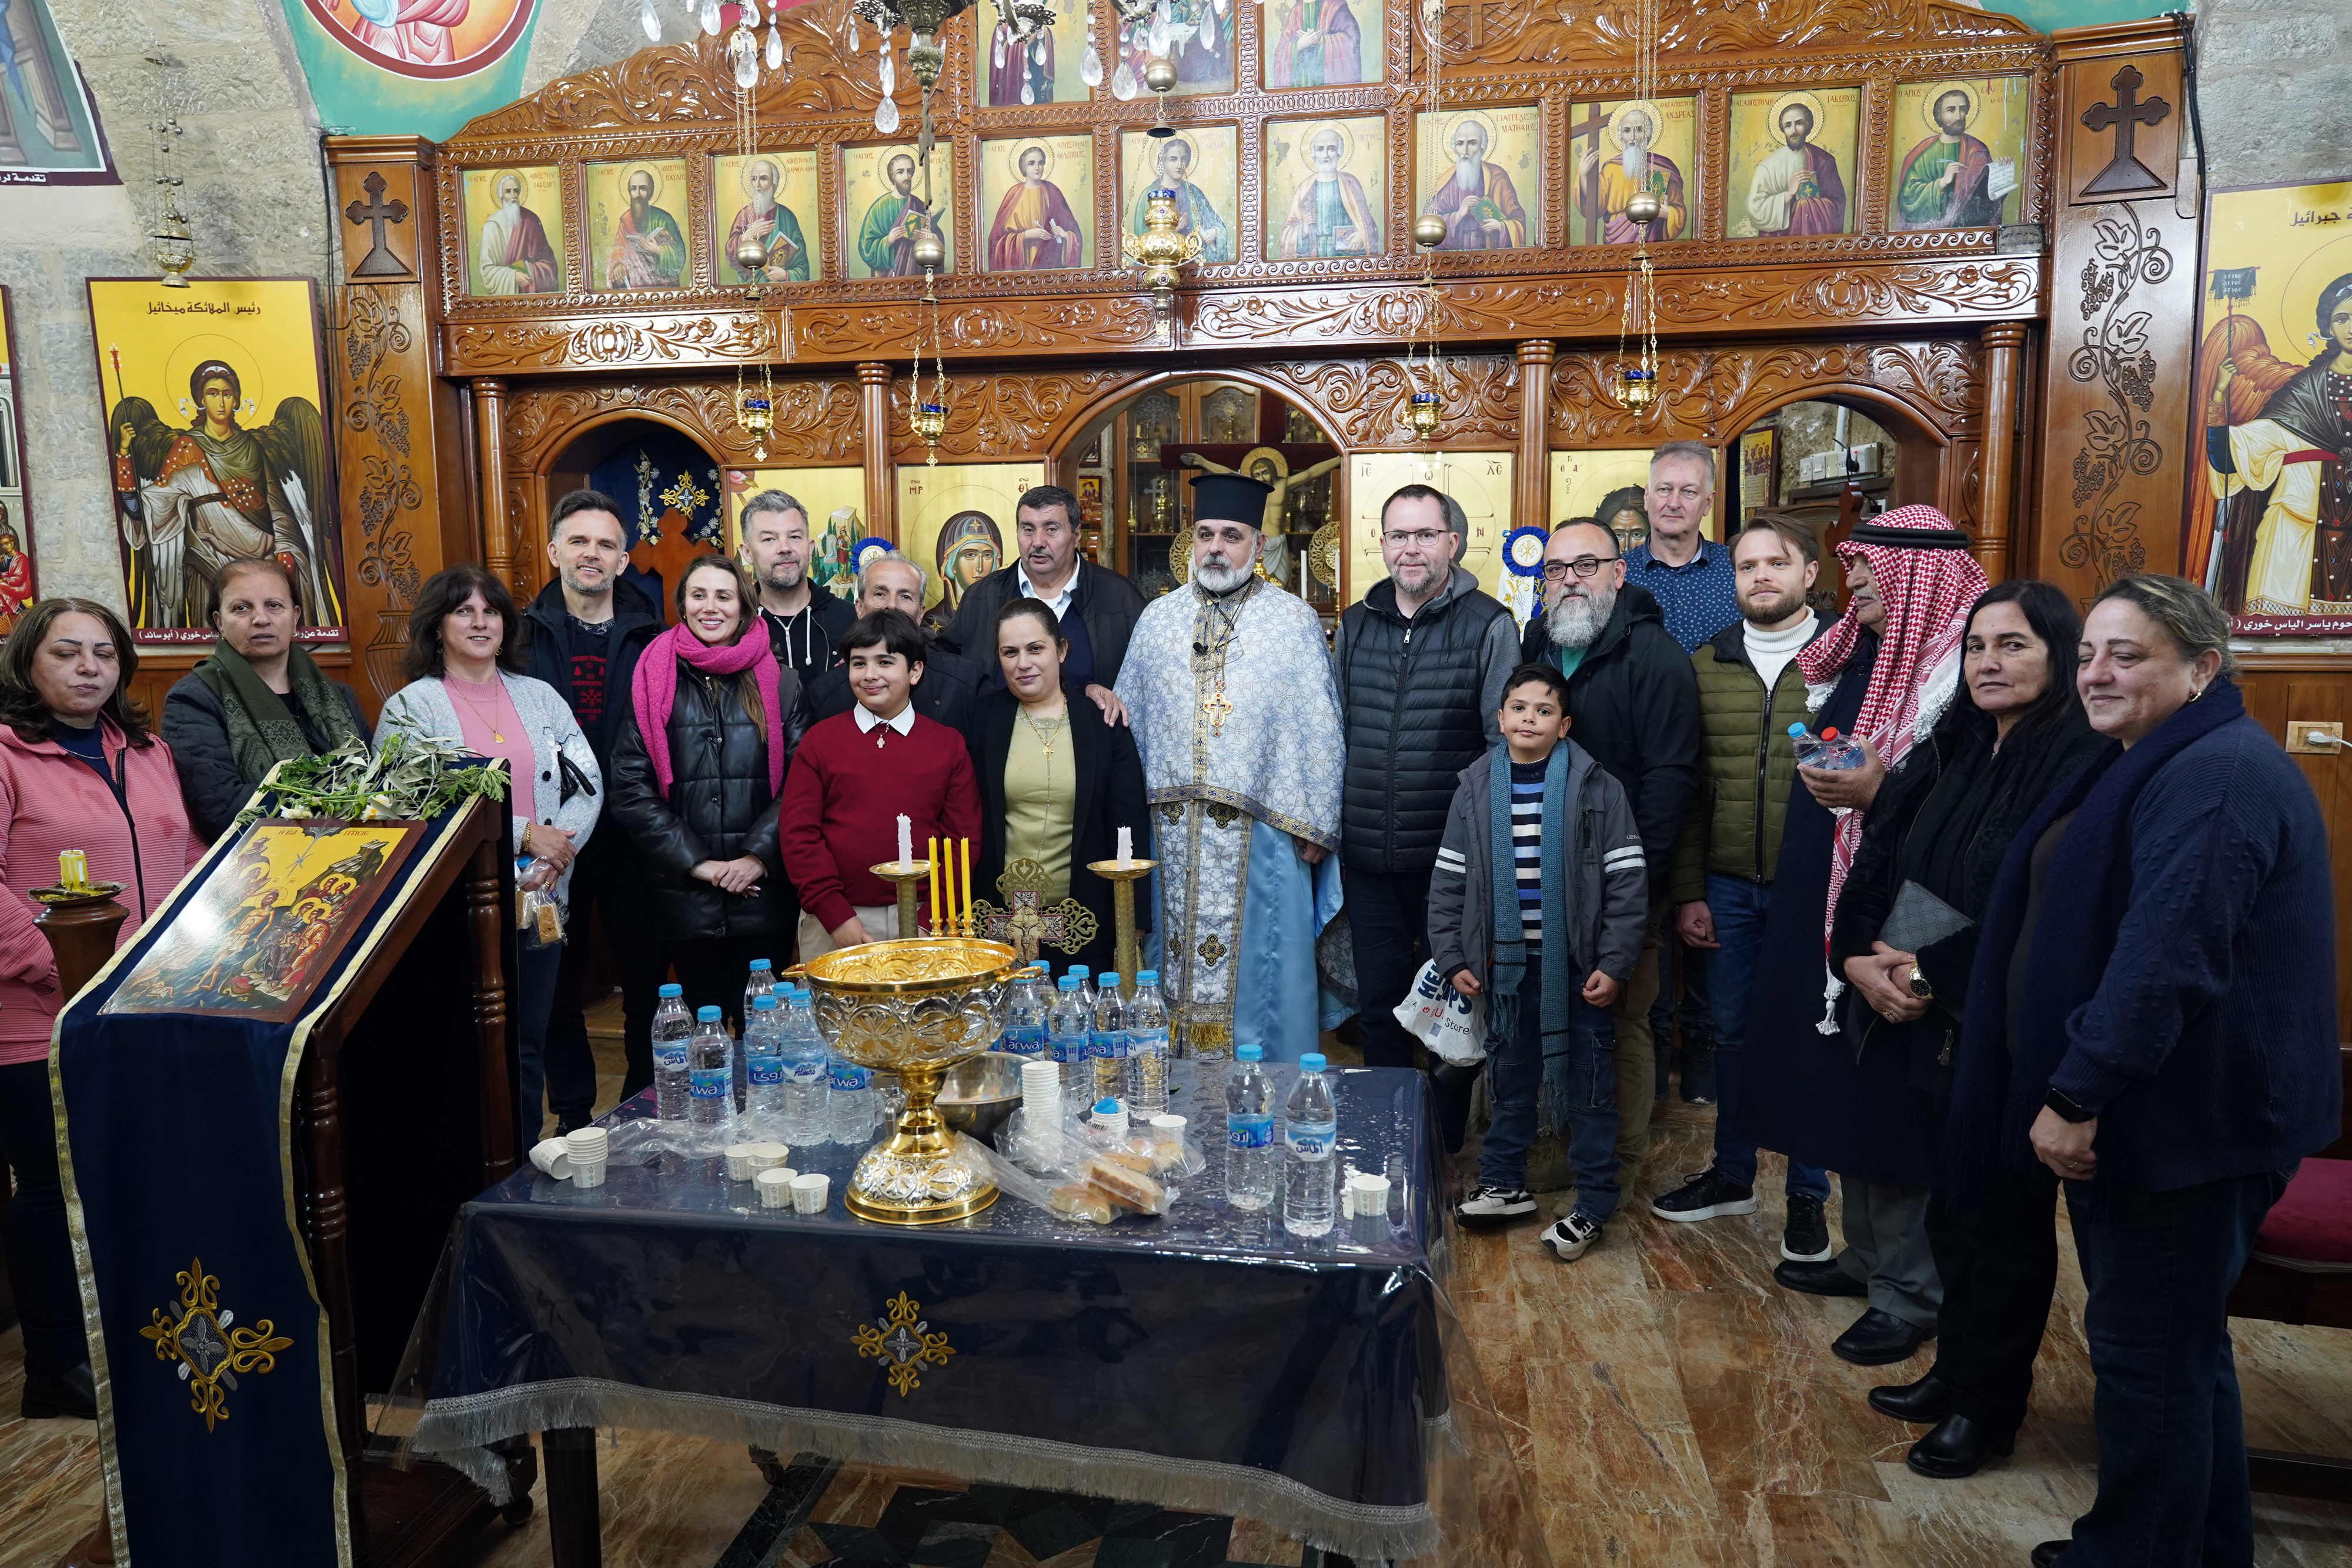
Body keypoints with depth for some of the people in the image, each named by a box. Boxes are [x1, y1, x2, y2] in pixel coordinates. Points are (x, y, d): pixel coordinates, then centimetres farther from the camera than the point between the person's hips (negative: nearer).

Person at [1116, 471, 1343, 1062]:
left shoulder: (1294, 622, 1)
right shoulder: (1158, 619, 10)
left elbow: (1319, 730, -1)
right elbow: (1129, 720, 12)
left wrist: (1313, 827, -5)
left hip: (1261, 834, -3)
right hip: (1172, 831, 3)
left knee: (1260, 972, 3)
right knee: (1177, 966, 9)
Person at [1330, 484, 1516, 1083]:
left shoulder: (1489, 625, -4)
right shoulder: (1355, 624, 9)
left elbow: (1508, 744, -5)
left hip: (1451, 857, -4)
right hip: (1366, 858, 4)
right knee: (1378, 1001, 13)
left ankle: (1449, 1127, 26)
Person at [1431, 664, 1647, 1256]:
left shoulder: (1598, 789, -5)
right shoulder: (1475, 789, 3)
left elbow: (1627, 881, -5)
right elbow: (1449, 881, 7)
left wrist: (1614, 964, -10)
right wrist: (1452, 958, 2)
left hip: (1575, 966, -2)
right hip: (1505, 963, 3)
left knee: (1587, 1084, 4)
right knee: (1509, 1074, 14)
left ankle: (1593, 1205, 16)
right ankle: (1504, 1184, 28)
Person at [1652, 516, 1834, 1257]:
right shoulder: (1705, 665, 6)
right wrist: (1688, 891, 3)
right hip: (1727, 886, 3)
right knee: (1732, 1032, 14)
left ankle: (1808, 1195, 24)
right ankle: (1732, 1175, 31)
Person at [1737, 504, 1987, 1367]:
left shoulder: (1957, 665, -16)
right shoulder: (1865, 654, 13)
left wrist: (1877, 792, -30)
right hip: (1830, 908, 9)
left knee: (1890, 1096, 0)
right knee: (1845, 1085, 17)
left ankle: (1909, 1292, 15)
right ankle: (1867, 1255, 33)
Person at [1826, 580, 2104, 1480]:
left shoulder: (2083, 767, -15)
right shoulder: (1951, 753, 7)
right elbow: (1878, 859, 6)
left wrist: (1932, 970, -16)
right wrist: (1862, 959, -9)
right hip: (1930, 1024, 6)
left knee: (2005, 1221, 10)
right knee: (1949, 1207, 18)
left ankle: (1988, 1405, 27)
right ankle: (1955, 1371, 37)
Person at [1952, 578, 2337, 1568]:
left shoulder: (2215, 778, -20)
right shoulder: (2159, 767, 15)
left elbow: (2164, 963, -27)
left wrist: (2076, 1096, -23)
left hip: (2186, 1124, -11)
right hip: (2135, 1114, 11)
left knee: (2148, 1351, 1)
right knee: (2180, 1344, 21)